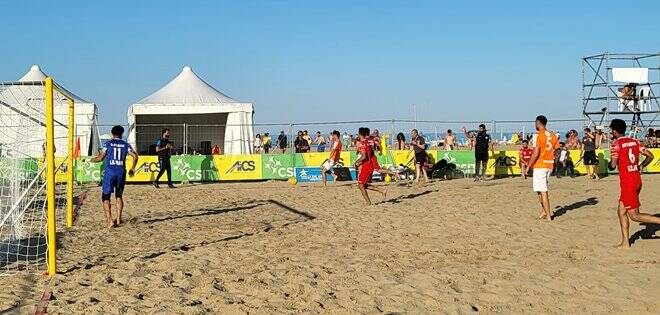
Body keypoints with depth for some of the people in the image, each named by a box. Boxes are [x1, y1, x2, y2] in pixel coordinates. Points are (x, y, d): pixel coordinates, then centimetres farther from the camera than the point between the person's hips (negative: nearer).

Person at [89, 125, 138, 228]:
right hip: (121, 172, 2)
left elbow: (100, 158, 0)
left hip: (109, 171, -2)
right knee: (119, 196, 19)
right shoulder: (125, 145, 7)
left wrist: (92, 160, 21)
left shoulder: (108, 143, 2)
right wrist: (132, 168, 10)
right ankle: (118, 219, 19)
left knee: (106, 197, 2)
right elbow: (135, 156, -3)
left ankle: (110, 221, -10)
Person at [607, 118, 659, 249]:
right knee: (621, 211, 13)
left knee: (634, 215, -2)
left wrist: (610, 162, 8)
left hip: (627, 182, -8)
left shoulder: (615, 144, -11)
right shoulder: (635, 141, 9)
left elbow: (612, 166, -14)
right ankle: (625, 243, 14)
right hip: (637, 179, 8)